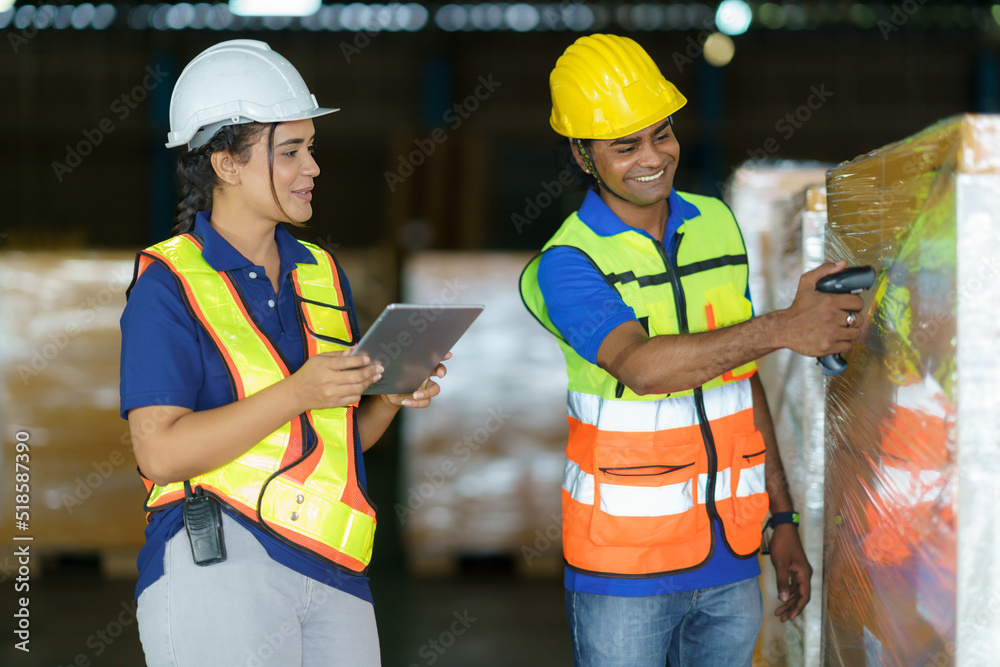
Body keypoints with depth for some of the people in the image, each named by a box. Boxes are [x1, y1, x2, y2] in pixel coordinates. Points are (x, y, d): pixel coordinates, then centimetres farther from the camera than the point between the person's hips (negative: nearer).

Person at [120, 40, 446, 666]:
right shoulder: (168, 285, -5)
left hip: (332, 569, 6)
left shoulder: (321, 273, 15)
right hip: (217, 566, -6)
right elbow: (161, 451, -15)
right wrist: (297, 393, -20)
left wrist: (390, 397, -1)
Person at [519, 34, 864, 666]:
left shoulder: (717, 224, 8)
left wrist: (783, 520, 14)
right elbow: (642, 365, -28)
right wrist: (784, 326, -36)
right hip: (624, 567, -5)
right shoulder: (569, 263, -10)